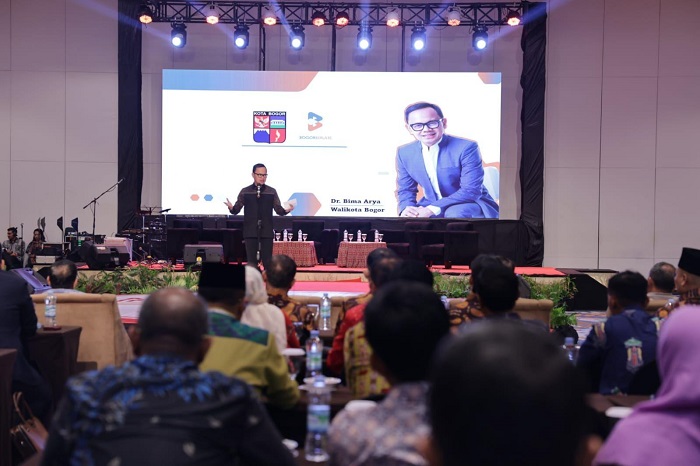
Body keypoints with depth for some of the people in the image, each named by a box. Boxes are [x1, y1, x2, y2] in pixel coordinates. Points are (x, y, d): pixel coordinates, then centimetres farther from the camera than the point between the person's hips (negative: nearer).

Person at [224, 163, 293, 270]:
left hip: (266, 231, 0)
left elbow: (278, 209, 3)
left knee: (267, 261, 2)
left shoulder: (272, 192, 6)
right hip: (251, 231, 0)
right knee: (251, 261, 3)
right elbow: (237, 209, 2)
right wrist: (231, 208, -20)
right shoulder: (245, 192, 5)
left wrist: (286, 210, -18)